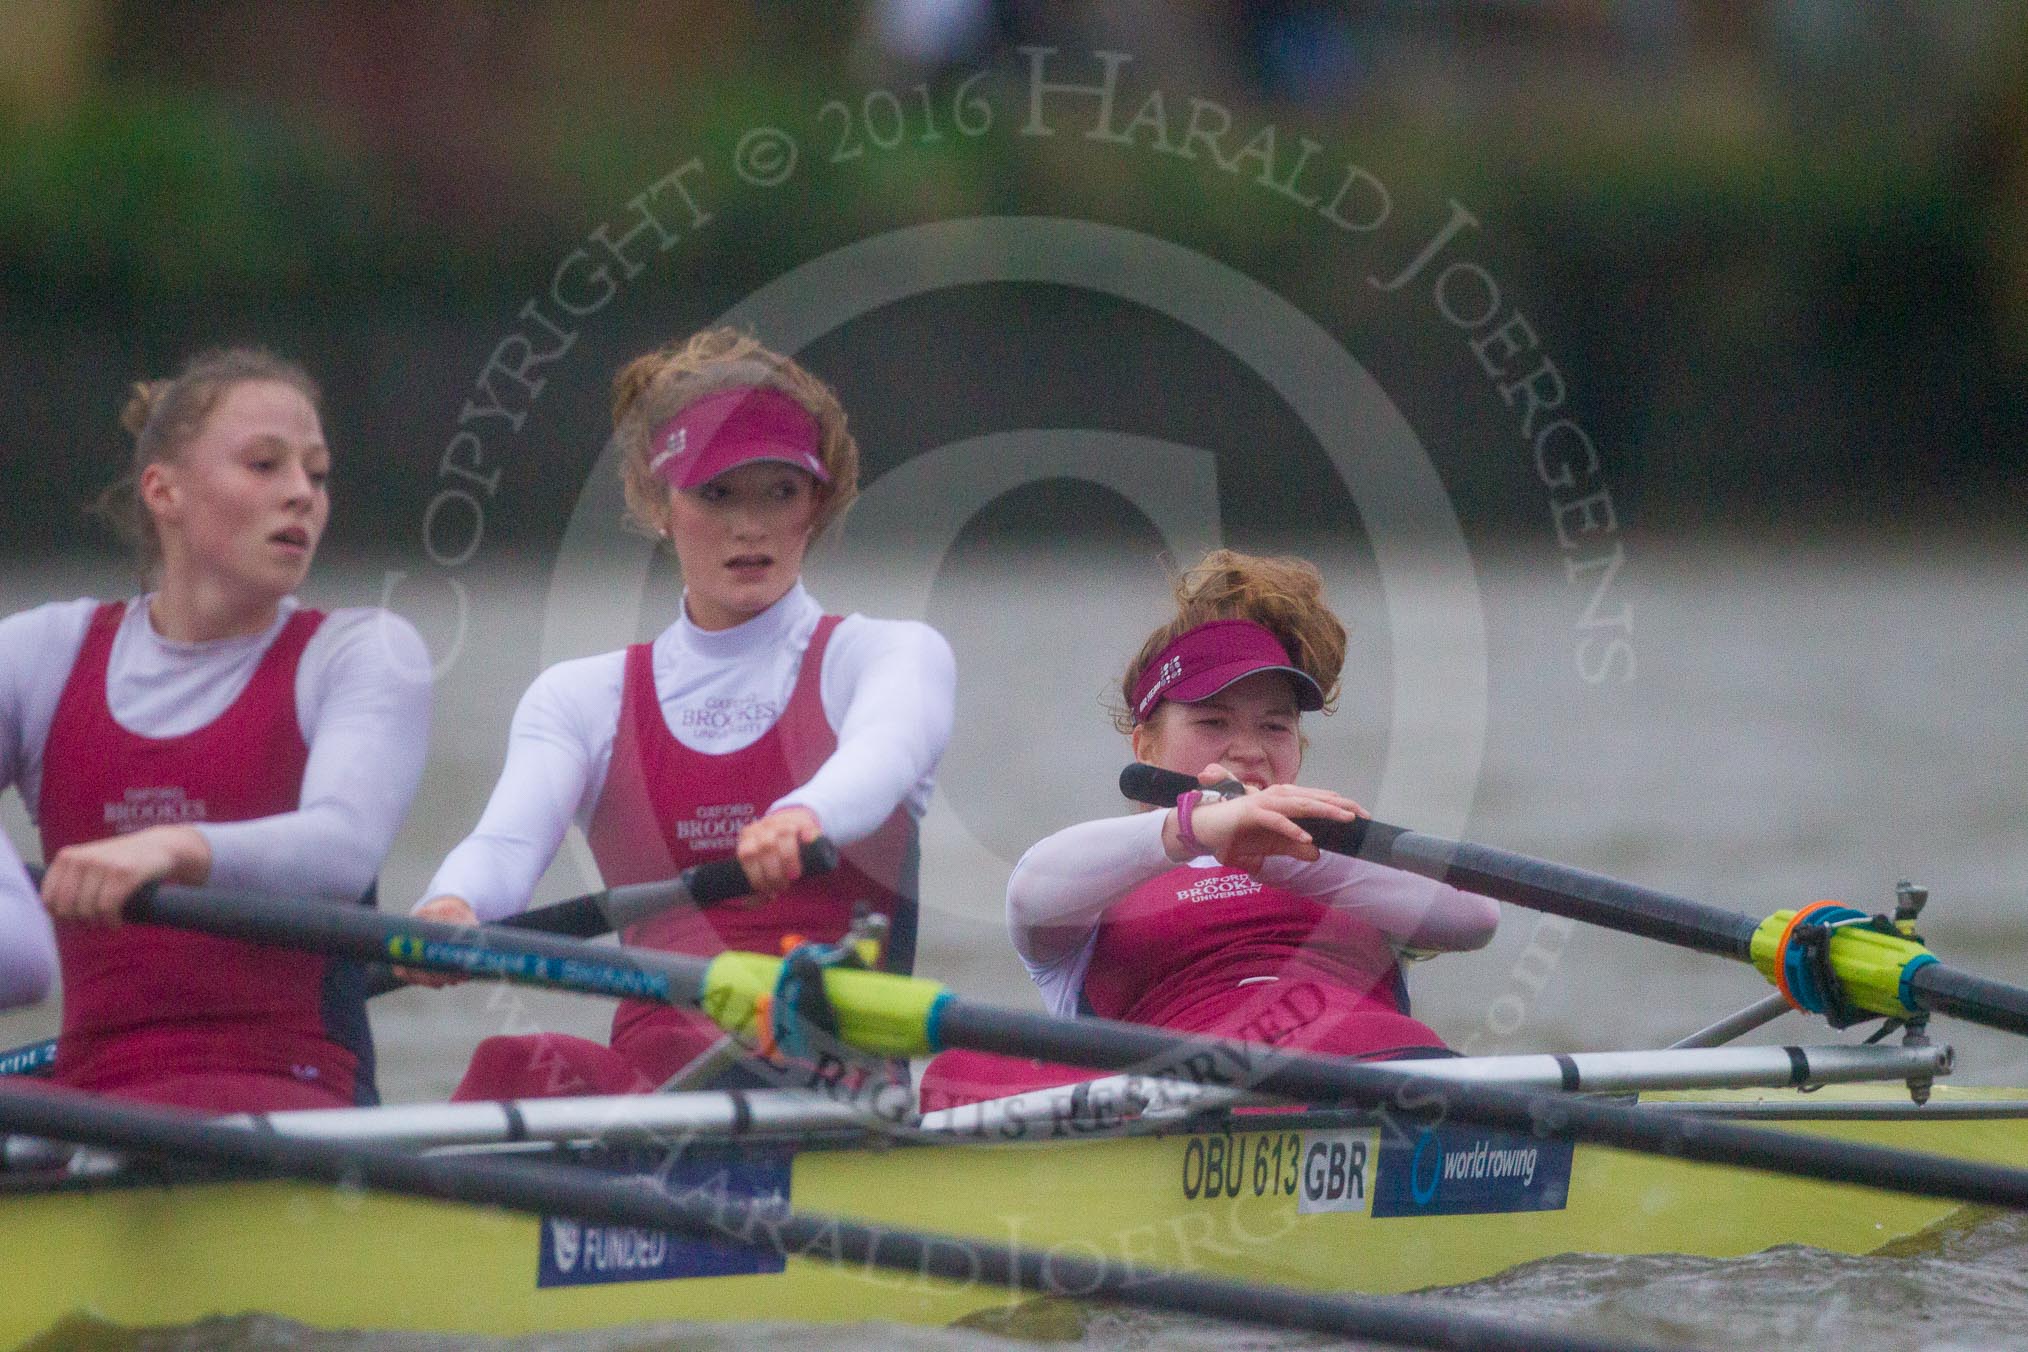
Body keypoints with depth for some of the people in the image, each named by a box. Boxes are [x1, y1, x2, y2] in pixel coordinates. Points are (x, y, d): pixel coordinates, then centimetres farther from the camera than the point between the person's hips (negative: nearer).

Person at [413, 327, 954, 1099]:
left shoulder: (896, 656, 11)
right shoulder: (581, 697, 19)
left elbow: (880, 758, -14)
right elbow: (508, 839, -2)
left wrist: (803, 817, -41)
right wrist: (450, 907, -29)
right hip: (654, 1057, 3)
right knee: (517, 1067, -34)